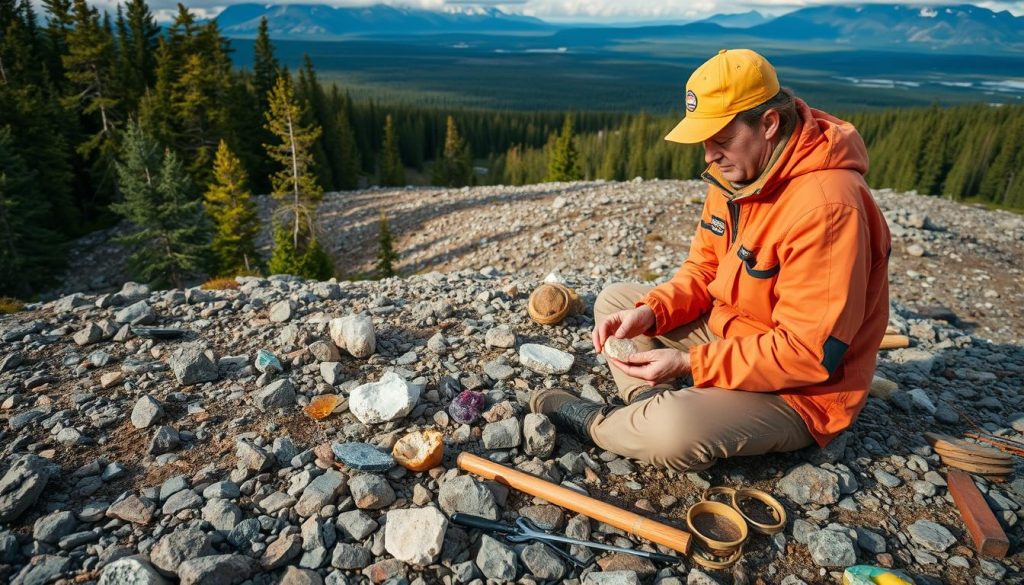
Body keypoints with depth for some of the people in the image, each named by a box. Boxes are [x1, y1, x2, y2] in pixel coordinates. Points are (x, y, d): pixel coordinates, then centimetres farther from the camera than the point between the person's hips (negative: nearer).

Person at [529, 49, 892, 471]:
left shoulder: (824, 207, -29)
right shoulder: (734, 174, -3)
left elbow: (811, 354, -29)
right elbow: (704, 270, 6)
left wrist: (689, 363, -28)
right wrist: (650, 312, -12)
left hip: (800, 392, -8)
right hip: (727, 332, 9)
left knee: (674, 433, -34)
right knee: (615, 299, 8)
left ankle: (598, 424, -2)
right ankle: (649, 405, -9)